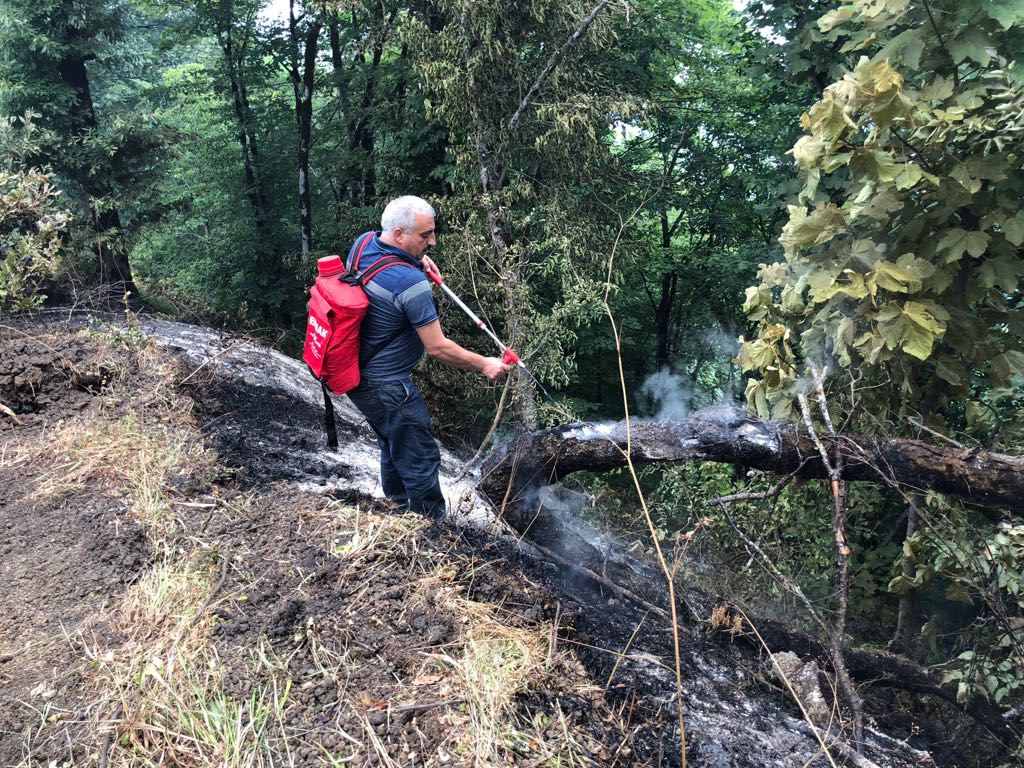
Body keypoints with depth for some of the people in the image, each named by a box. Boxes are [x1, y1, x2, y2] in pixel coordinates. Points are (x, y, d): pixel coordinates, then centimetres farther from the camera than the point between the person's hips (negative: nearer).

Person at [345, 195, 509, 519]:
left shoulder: (364, 242, -5)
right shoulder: (411, 283, -30)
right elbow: (438, 347, -22)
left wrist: (417, 258, 8)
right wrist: (484, 365, -10)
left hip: (356, 374, 10)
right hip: (386, 388, -10)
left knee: (393, 449, 28)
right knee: (421, 459, 5)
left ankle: (398, 510, 47)